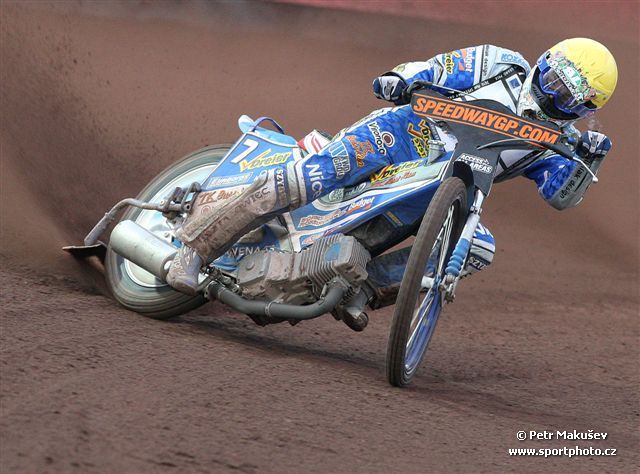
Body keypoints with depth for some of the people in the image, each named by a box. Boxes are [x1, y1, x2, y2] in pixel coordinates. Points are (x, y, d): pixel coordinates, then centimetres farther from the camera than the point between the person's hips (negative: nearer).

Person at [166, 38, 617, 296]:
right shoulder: (503, 65, 2)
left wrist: (589, 161, -20)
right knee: (312, 175, -28)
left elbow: (563, 195, -2)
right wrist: (399, 79, -18)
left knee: (479, 248, -22)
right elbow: (435, 70, 2)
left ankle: (367, 281, -12)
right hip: (402, 134, -4)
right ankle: (197, 242, -19)